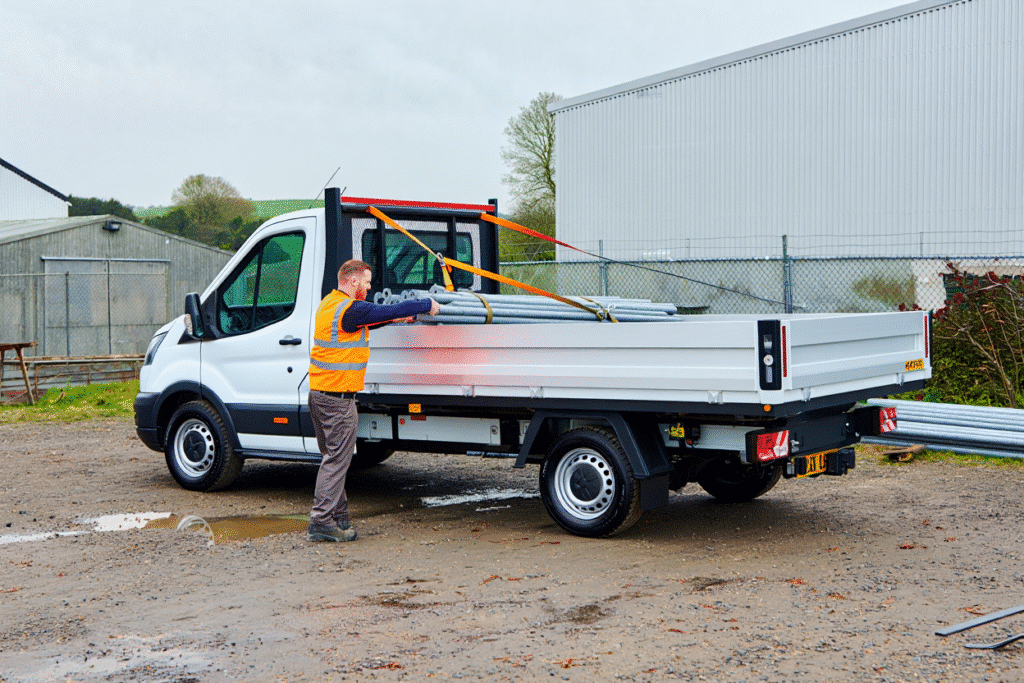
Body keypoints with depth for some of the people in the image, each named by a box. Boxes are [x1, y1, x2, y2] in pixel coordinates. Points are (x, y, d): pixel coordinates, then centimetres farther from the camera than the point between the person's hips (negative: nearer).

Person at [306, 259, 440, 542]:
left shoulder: (329, 303, 13)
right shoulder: (351, 309, -17)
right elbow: (391, 311, -14)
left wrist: (394, 318, 21)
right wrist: (428, 305, -1)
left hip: (318, 392, 10)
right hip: (337, 397, -10)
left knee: (333, 457, 16)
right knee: (337, 460, -5)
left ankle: (338, 516, 23)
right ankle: (321, 522, -4)